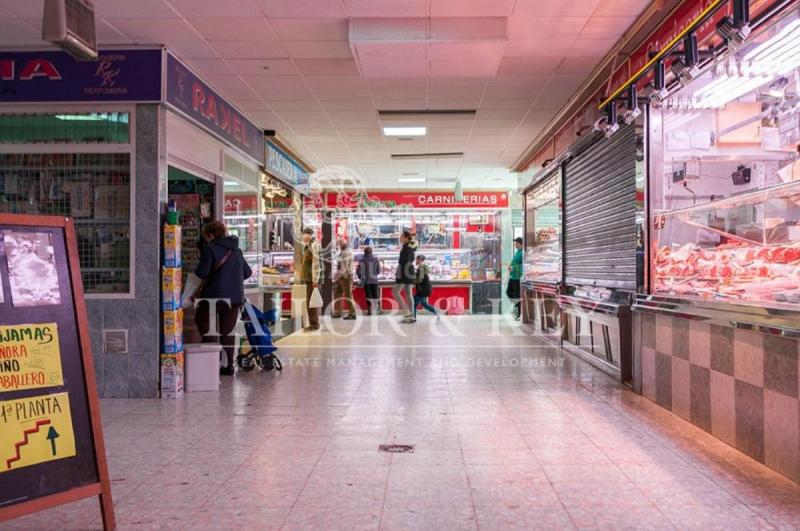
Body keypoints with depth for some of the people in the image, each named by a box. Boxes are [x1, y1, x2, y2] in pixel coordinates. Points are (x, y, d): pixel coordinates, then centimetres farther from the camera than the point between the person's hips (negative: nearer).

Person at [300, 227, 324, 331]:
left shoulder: (313, 245, -13)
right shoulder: (308, 246, 18)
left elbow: (316, 264, -19)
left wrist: (315, 279, -21)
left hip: (312, 279, -10)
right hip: (309, 278, 10)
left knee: (310, 302, -8)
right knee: (312, 302, 14)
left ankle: (314, 324, -3)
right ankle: (314, 323, 21)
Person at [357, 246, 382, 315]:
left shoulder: (362, 260, -7)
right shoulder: (376, 259, 3)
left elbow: (359, 271, -6)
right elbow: (379, 270, 10)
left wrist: (361, 279, 10)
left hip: (366, 280, -3)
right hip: (374, 280, 3)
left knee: (368, 295, -1)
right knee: (375, 294, 9)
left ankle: (369, 311, -2)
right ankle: (378, 309, 9)